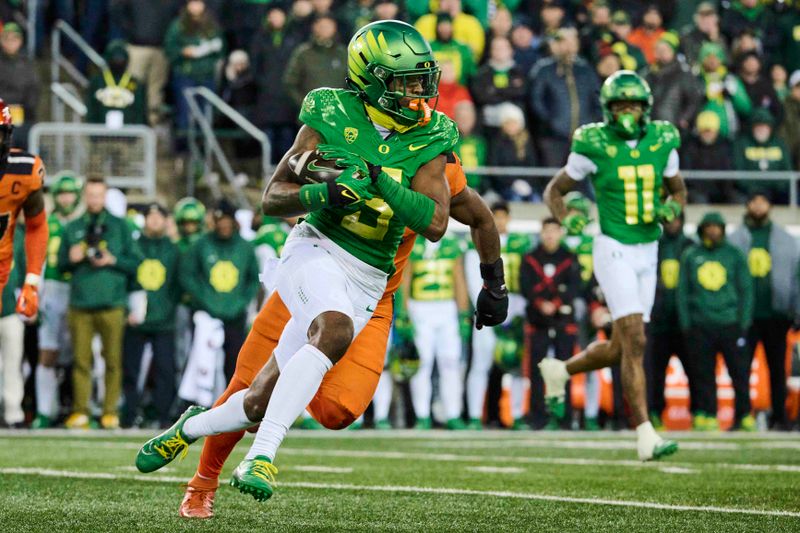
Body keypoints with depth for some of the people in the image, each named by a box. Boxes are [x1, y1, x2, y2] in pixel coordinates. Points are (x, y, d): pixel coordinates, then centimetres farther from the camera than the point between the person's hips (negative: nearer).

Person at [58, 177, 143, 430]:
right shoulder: (72, 228, 14)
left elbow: (136, 263, 6)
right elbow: (60, 265, 18)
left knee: (113, 360, -3)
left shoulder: (120, 226, 9)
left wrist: (113, 260, -9)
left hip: (111, 304, -1)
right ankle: (80, 411, 2)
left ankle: (110, 411, 1)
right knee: (81, 360, -2)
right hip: (80, 304, 1)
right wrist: (71, 259, -3)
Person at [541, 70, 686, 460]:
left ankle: (559, 371, 38)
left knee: (620, 348, 10)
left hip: (647, 253, 5)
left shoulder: (662, 142, 2)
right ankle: (645, 437, -15)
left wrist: (672, 209, -6)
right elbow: (554, 190, 3)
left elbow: (678, 191, 17)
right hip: (614, 251, -5)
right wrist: (566, 220, -17)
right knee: (635, 343, -15)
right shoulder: (594, 146, -9)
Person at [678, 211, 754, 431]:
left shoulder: (734, 254, 9)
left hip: (731, 322, -1)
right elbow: (683, 291, 11)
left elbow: (746, 289, 9)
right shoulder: (690, 256, 11)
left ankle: (744, 416, 3)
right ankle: (708, 417, 5)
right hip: (700, 326, 1)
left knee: (740, 372, -4)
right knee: (704, 375, 0)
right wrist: (685, 324, 4)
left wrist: (744, 322, 1)